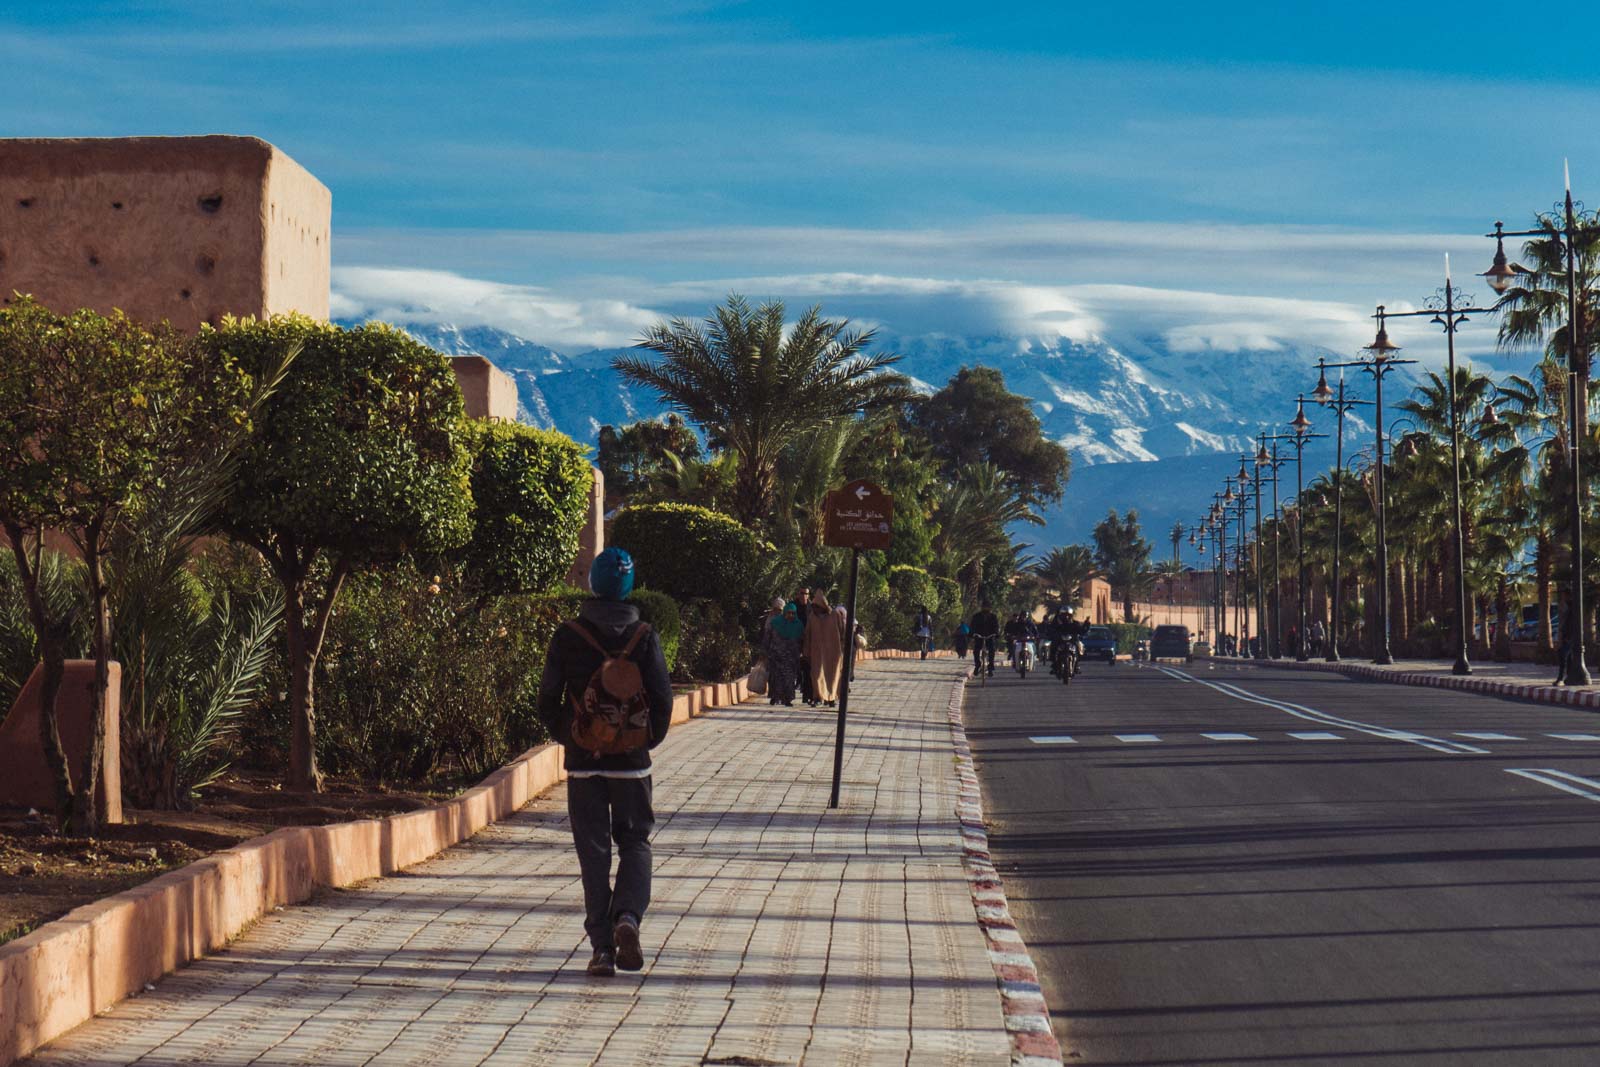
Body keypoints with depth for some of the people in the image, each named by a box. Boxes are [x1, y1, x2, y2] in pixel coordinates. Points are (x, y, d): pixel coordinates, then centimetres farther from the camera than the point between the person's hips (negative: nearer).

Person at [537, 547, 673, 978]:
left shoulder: (568, 636, -3)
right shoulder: (644, 637, -4)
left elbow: (548, 698, -1)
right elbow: (663, 698, -4)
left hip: (582, 761, 0)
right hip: (631, 760, 0)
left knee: (593, 850, 6)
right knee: (635, 842, 13)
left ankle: (602, 946, 3)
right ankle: (628, 915, -12)